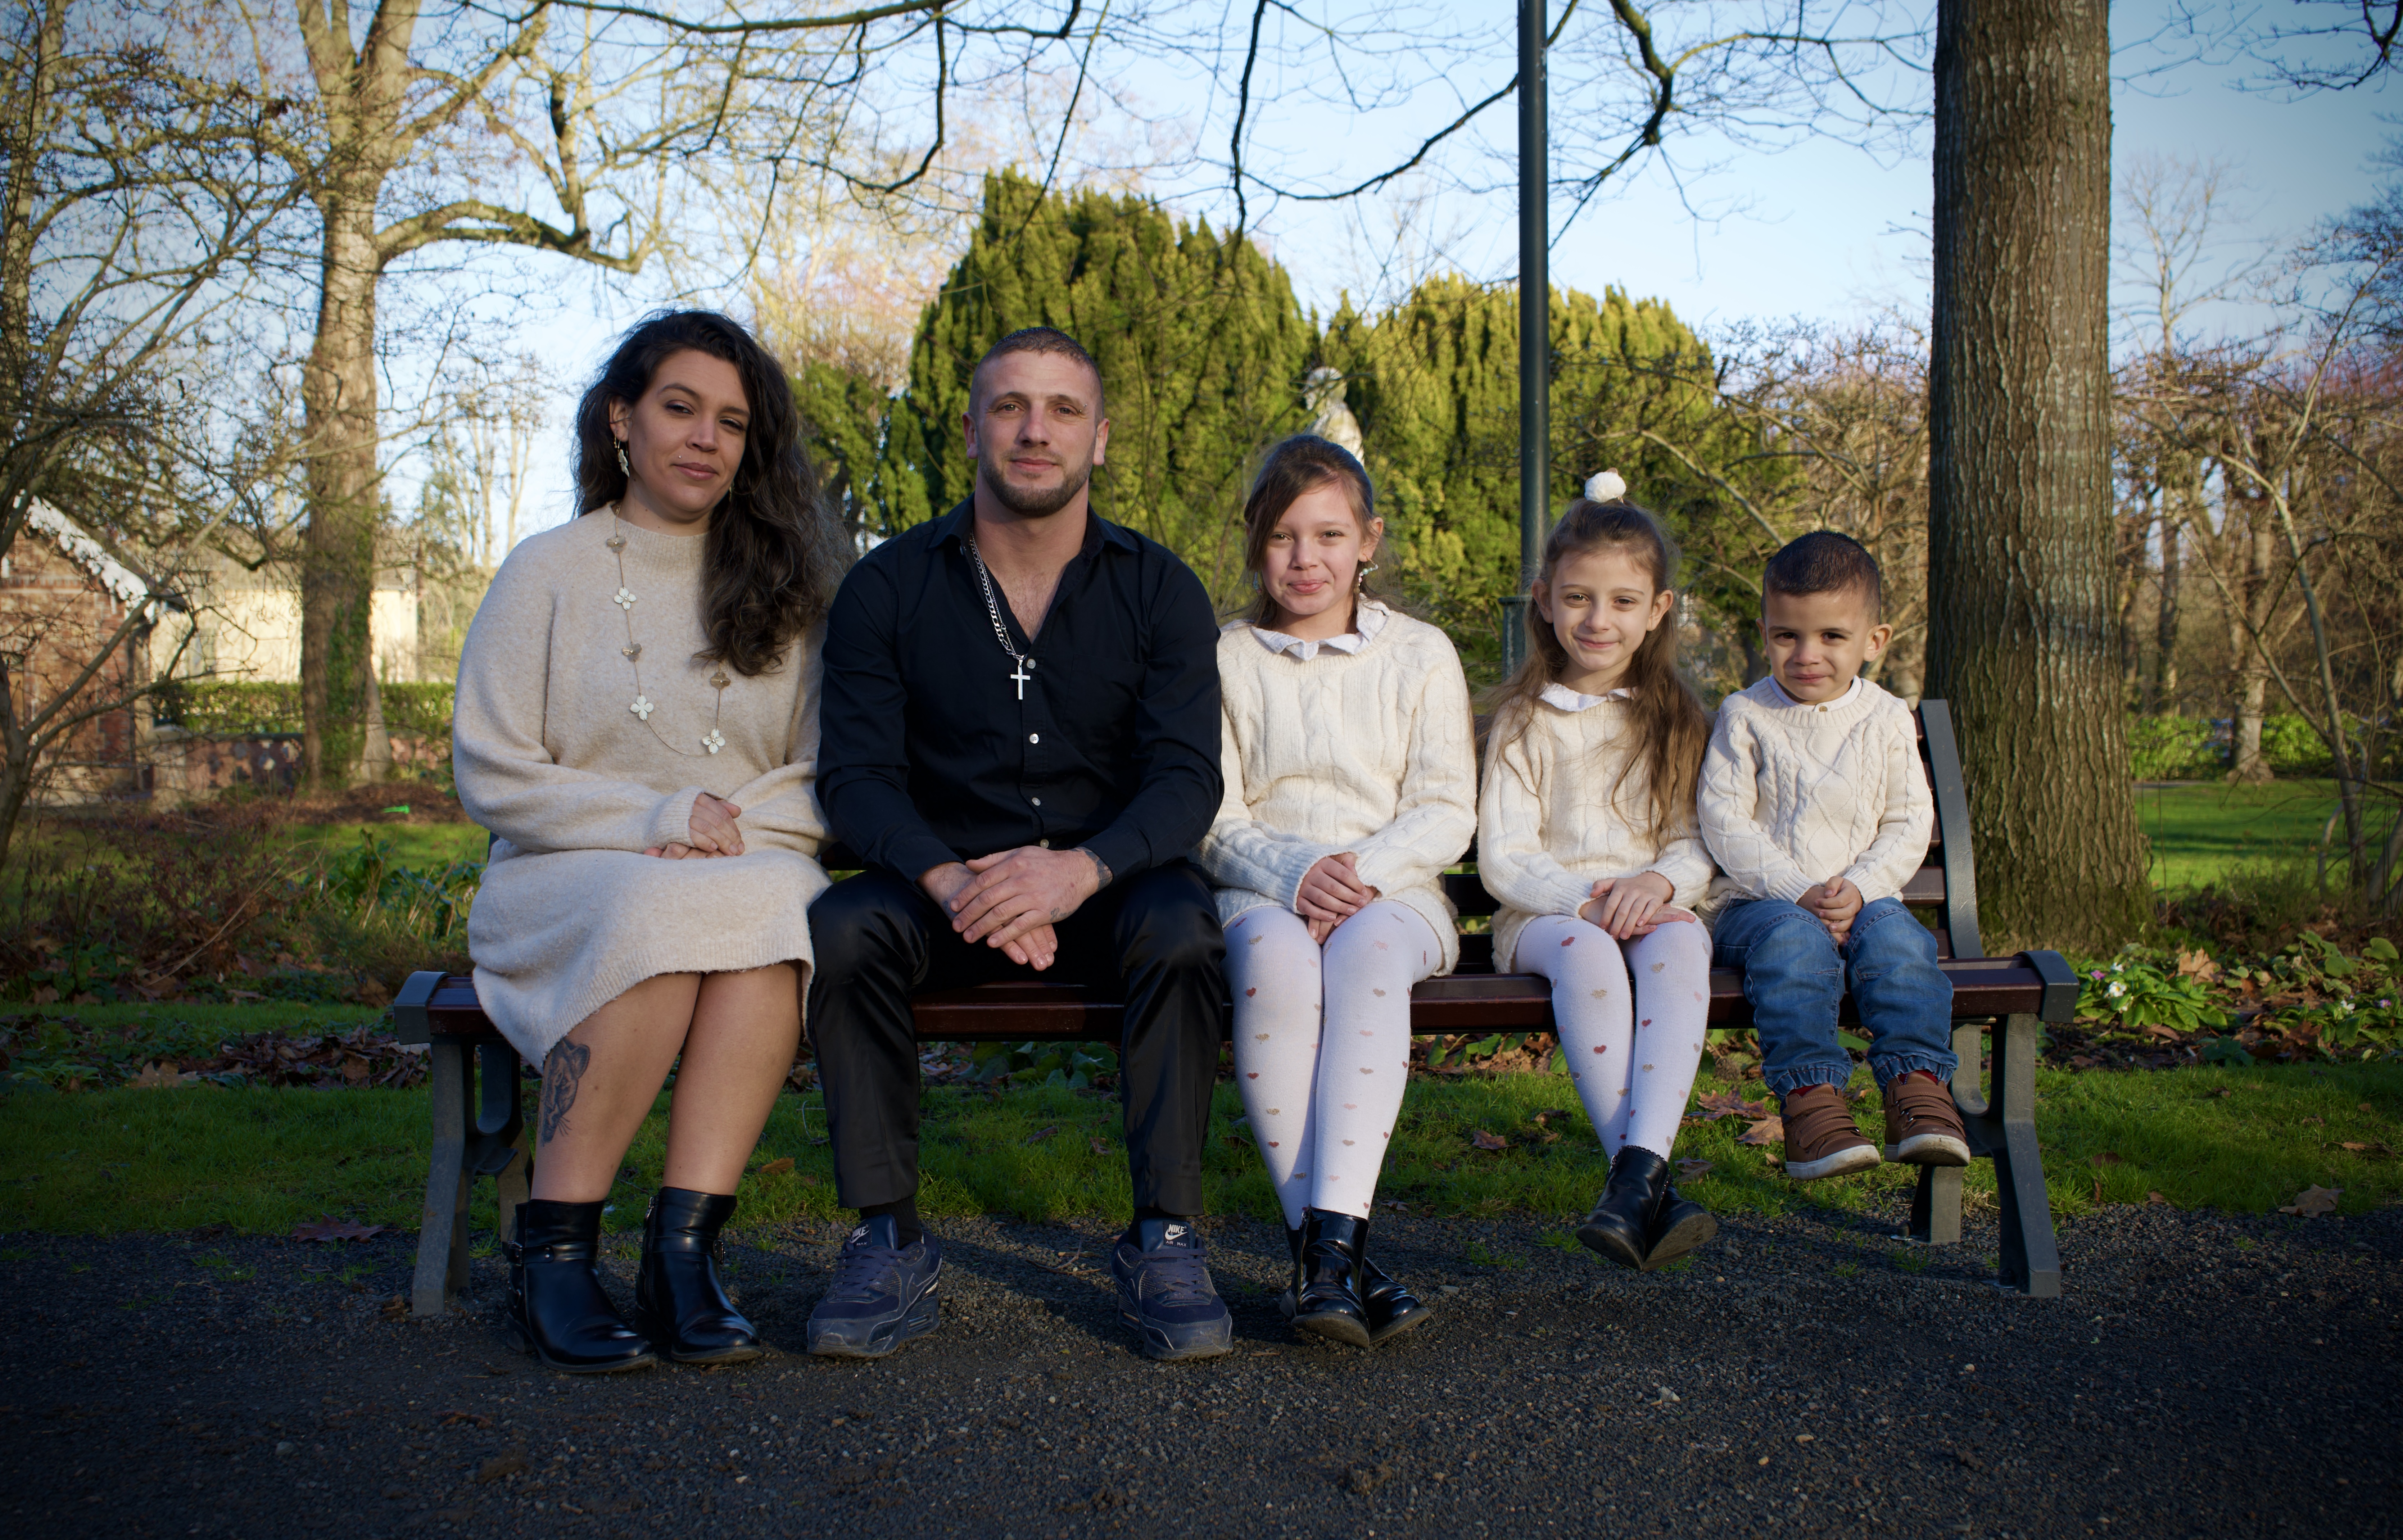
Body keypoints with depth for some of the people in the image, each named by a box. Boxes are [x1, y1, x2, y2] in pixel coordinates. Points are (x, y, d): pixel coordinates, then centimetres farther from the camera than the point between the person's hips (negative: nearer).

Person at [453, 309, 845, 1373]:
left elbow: (823, 785, 9)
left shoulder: (782, 587, 15)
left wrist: (731, 828, -12)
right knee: (667, 909, -37)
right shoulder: (549, 572, 8)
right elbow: (489, 775, 1)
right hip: (569, 878, -1)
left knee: (770, 901, -35)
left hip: (754, 875, 2)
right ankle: (552, 1255, -26)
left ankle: (682, 1248, -35)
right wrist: (657, 819, -11)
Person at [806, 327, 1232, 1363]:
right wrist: (949, 880, -28)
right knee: (840, 926, -29)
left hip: (1107, 887, 0)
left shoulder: (1158, 590, 1)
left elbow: (1187, 776, -10)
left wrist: (1080, 869, -31)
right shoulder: (889, 585, 1)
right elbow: (856, 772, -6)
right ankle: (889, 1243, -20)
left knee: (1180, 924, -32)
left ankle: (1163, 1242, -23)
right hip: (945, 893, 1)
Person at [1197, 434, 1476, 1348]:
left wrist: (1364, 871, -15)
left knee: (1367, 952, -37)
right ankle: (1319, 1242, -36)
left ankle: (1333, 1232, -42)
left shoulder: (1421, 655, 11)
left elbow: (1446, 813, 4)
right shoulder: (1227, 659, 11)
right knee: (1276, 959, -37)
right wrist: (1293, 872, -16)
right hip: (1261, 891, 0)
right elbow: (1214, 820, 4)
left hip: (1394, 893, 0)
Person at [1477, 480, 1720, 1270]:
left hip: (1652, 909, 1)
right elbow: (1503, 857, -1)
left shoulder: (1677, 719, 13)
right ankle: (1652, 1187, -40)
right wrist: (1584, 899, -19)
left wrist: (1659, 884, -17)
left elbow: (1699, 844, 7)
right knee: (1586, 953, -37)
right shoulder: (1524, 720, 7)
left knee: (1679, 944, -35)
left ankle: (1637, 1171, -47)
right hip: (1544, 914, -1)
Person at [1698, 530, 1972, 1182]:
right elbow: (1724, 823, -6)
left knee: (1898, 938, -30)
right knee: (1794, 940, -35)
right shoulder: (1745, 715, 1)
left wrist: (1859, 887, -12)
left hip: (1862, 899, 2)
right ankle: (1809, 1099, -40)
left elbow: (1910, 823, 6)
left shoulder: (1887, 720, 9)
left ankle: (1917, 1087, -30)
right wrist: (1797, 892, -17)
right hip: (1760, 901, -2)